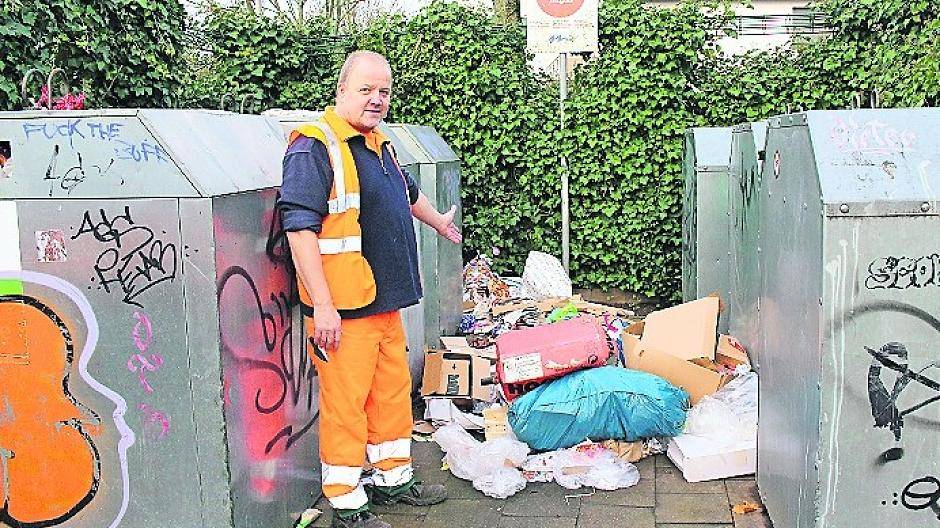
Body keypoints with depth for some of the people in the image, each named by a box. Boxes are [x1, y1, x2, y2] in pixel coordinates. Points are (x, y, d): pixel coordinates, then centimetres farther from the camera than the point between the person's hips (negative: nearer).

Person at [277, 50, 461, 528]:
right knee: (345, 405, 0)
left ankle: (394, 479, 35)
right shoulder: (315, 147, -14)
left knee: (394, 393, 18)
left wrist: (439, 223, 51)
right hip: (344, 309, -9)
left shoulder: (378, 144, 14)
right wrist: (323, 307, -25)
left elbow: (407, 193, 35)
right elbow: (300, 228, -21)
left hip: (386, 302, 9)